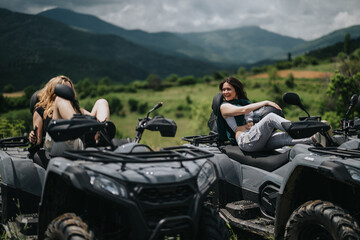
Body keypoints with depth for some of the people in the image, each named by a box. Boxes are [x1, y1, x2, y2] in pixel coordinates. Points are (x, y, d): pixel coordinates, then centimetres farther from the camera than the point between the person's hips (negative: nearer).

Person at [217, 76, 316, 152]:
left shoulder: (246, 102, 32)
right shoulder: (224, 106, 10)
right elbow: (243, 110, -7)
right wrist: (266, 102, -8)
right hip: (245, 141, -6)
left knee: (285, 137, -22)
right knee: (270, 117, -28)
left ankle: (314, 139, -42)